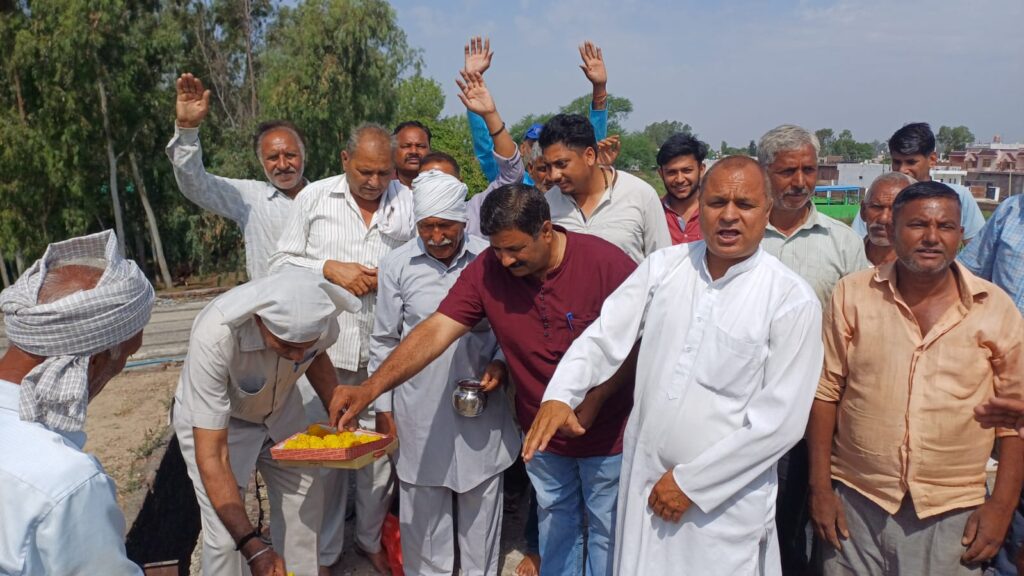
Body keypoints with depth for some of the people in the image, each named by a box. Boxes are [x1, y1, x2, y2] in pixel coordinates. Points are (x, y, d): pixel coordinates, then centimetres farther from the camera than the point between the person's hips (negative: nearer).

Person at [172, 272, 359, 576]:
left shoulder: (318, 311, -27)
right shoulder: (213, 337, -40)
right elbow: (211, 457, -35)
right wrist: (253, 547, -38)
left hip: (279, 407, 4)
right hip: (212, 420, -4)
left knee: (305, 501, 8)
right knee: (225, 535, -11)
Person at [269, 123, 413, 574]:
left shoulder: (407, 206, 1)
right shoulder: (315, 197, 1)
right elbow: (280, 263, 3)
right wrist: (330, 268, -11)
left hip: (382, 353, 1)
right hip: (322, 348, 0)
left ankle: (372, 539, 34)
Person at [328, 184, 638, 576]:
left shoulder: (606, 263, -22)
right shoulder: (487, 271, -14)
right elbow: (436, 331, -21)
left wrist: (594, 398, -23)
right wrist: (371, 387, -33)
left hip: (606, 434, -3)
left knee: (606, 530, 15)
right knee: (554, 524, 22)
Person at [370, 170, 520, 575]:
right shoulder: (397, 265, -5)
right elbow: (384, 342, 2)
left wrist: (500, 363, -10)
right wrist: (384, 407, 4)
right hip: (420, 412, 0)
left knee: (481, 506, 15)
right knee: (423, 512, 13)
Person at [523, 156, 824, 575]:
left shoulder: (793, 300, -11)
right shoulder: (662, 266, 1)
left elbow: (781, 419, -12)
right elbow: (605, 337, -4)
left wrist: (691, 481, -12)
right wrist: (559, 396, -22)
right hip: (643, 479, 3)